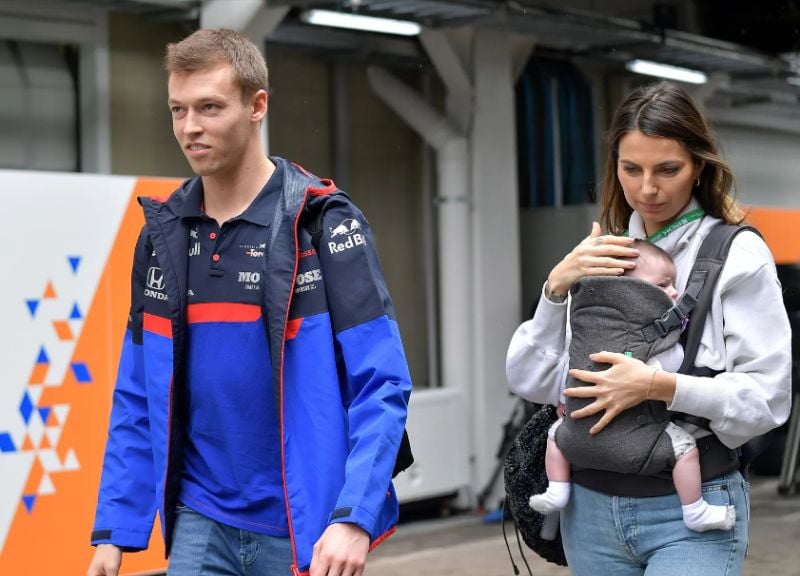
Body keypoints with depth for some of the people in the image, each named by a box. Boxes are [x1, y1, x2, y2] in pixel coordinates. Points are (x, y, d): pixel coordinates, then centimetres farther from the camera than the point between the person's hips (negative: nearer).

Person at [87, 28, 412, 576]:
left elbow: (382, 385, -14)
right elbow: (138, 400, 10)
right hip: (201, 526, 4)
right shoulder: (163, 233, 5)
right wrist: (116, 527, 4)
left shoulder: (323, 222, -9)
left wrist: (355, 517, -23)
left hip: (307, 529, -3)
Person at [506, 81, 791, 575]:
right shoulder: (596, 257, 8)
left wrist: (659, 386, -22)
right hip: (592, 508, 5)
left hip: (692, 513, -4)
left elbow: (768, 396, -10)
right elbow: (529, 381, 4)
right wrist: (556, 286, -9)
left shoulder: (738, 254, -5)